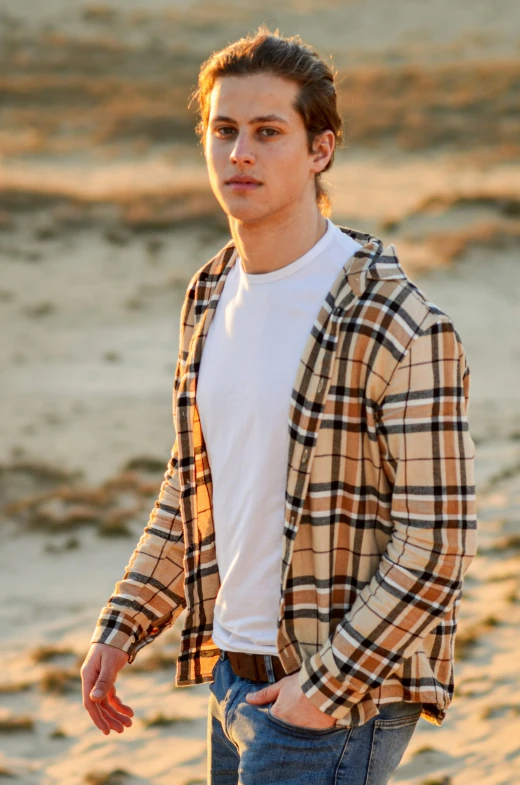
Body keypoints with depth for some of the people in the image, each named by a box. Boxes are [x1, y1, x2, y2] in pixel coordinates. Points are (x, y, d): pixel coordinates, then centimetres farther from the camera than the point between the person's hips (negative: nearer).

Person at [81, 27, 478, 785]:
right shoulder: (211, 299, 8)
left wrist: (327, 687, -19)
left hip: (339, 699, -8)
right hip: (233, 678, 8)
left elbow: (437, 544, -18)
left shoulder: (402, 329, -17)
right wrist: (122, 629, 10)